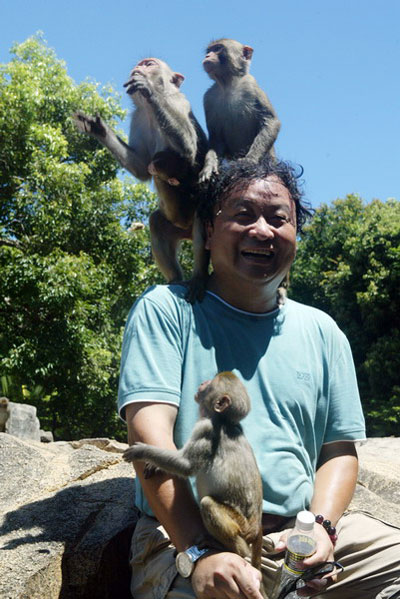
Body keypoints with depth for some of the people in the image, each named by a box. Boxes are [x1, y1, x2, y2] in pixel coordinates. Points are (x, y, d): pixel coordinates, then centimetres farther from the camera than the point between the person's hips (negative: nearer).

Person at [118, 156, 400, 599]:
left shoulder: (322, 332, 15)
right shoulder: (165, 310, 1)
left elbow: (339, 450, 15)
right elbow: (150, 431, -11)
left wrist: (320, 526, -6)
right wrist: (200, 551, -22)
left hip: (301, 528, 5)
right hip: (186, 536, -4)